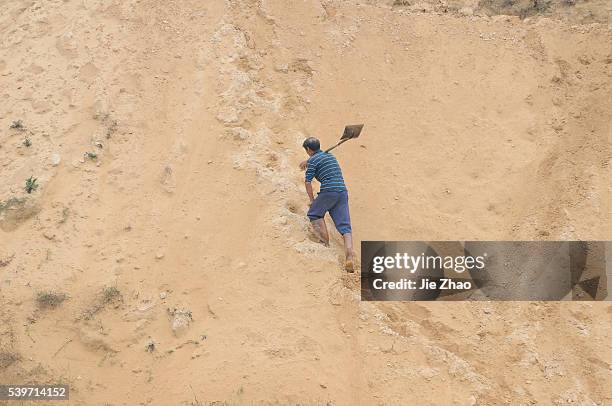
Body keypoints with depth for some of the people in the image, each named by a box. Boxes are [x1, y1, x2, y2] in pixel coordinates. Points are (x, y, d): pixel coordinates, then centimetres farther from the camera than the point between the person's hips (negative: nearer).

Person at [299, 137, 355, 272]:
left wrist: (312, 200, 11)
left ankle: (326, 244, 9)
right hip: (343, 191, 6)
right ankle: (350, 258, -16)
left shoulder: (313, 160, 1)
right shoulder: (330, 155, 24)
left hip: (328, 191, -6)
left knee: (314, 213, 20)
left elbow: (308, 182, 0)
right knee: (345, 227, -2)